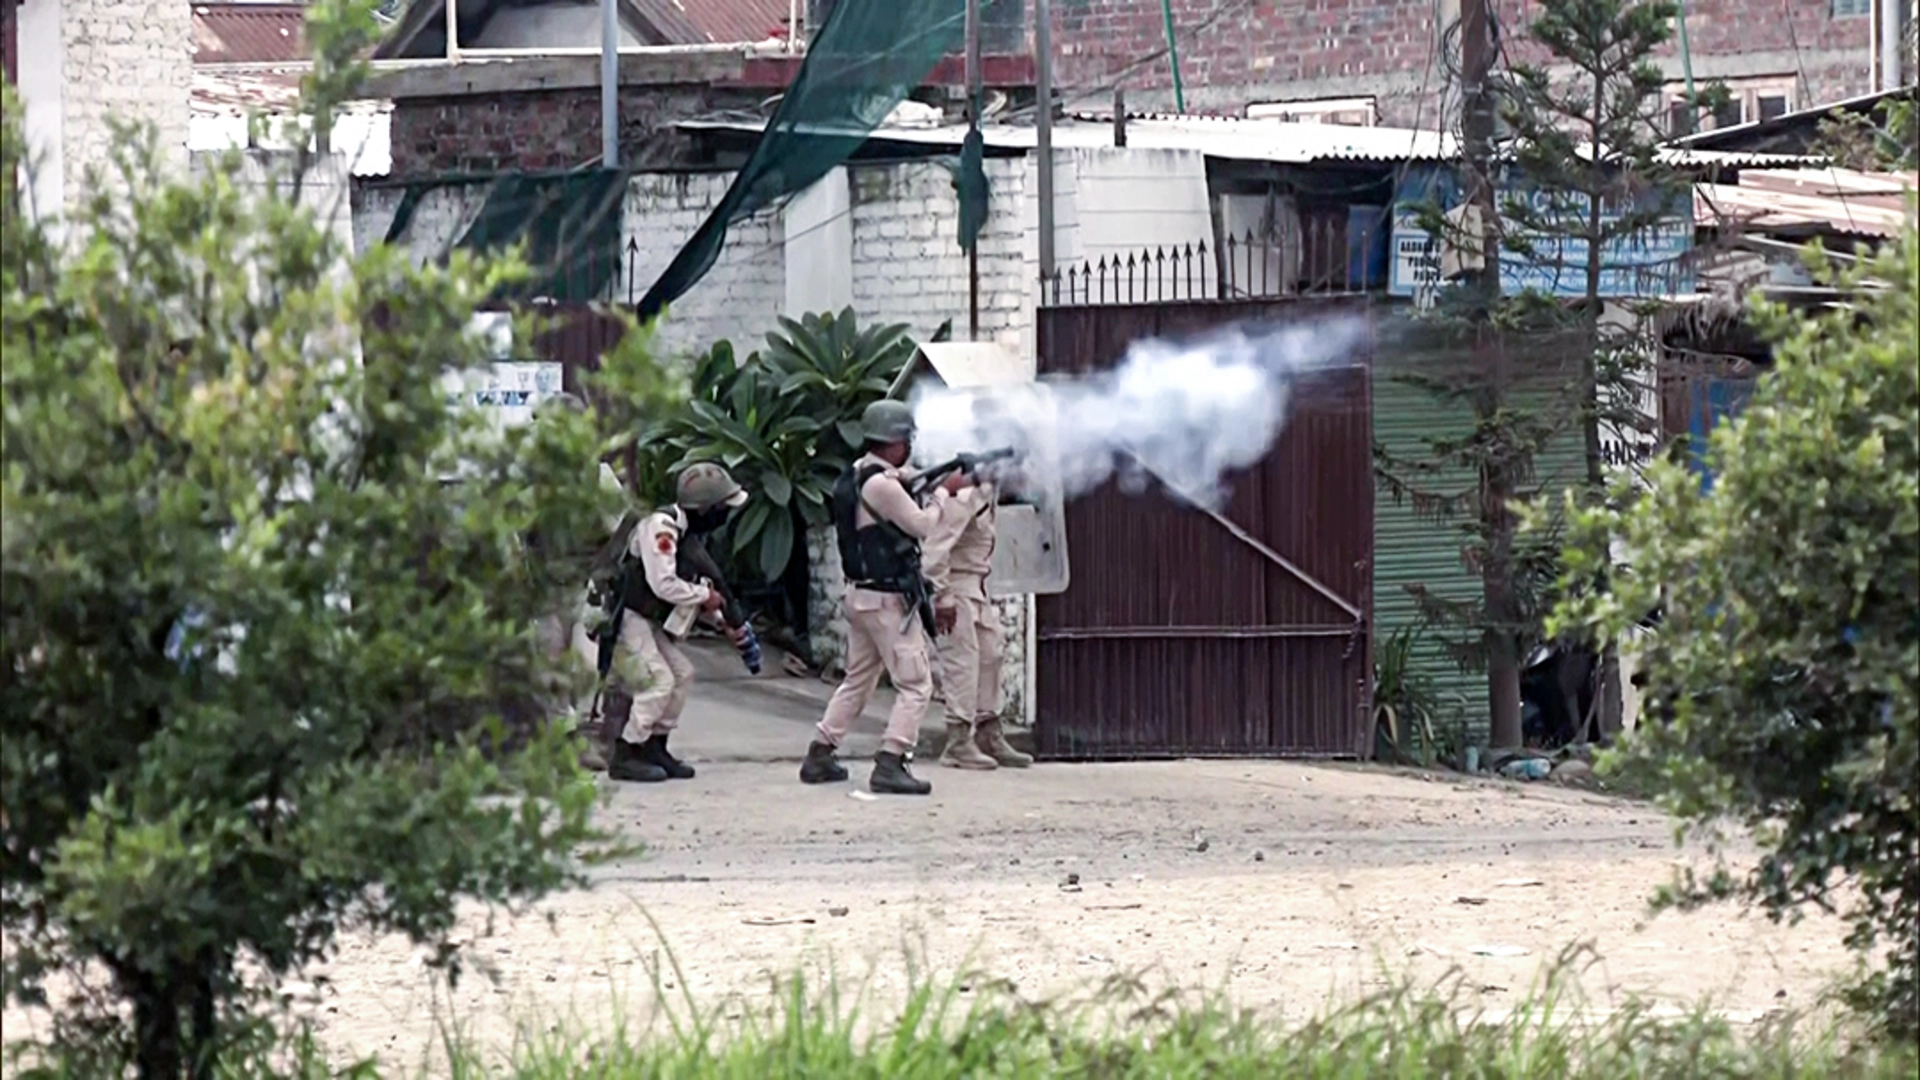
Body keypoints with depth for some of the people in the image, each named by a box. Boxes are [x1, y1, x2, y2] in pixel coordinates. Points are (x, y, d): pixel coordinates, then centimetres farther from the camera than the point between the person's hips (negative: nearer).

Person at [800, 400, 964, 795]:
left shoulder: (856, 475, 9)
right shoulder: (882, 485, -20)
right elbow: (921, 525, -13)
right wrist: (944, 492, 0)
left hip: (860, 595, 10)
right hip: (888, 599, -10)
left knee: (858, 680, 20)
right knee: (915, 684, -6)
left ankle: (819, 757, 21)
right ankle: (890, 766, -14)